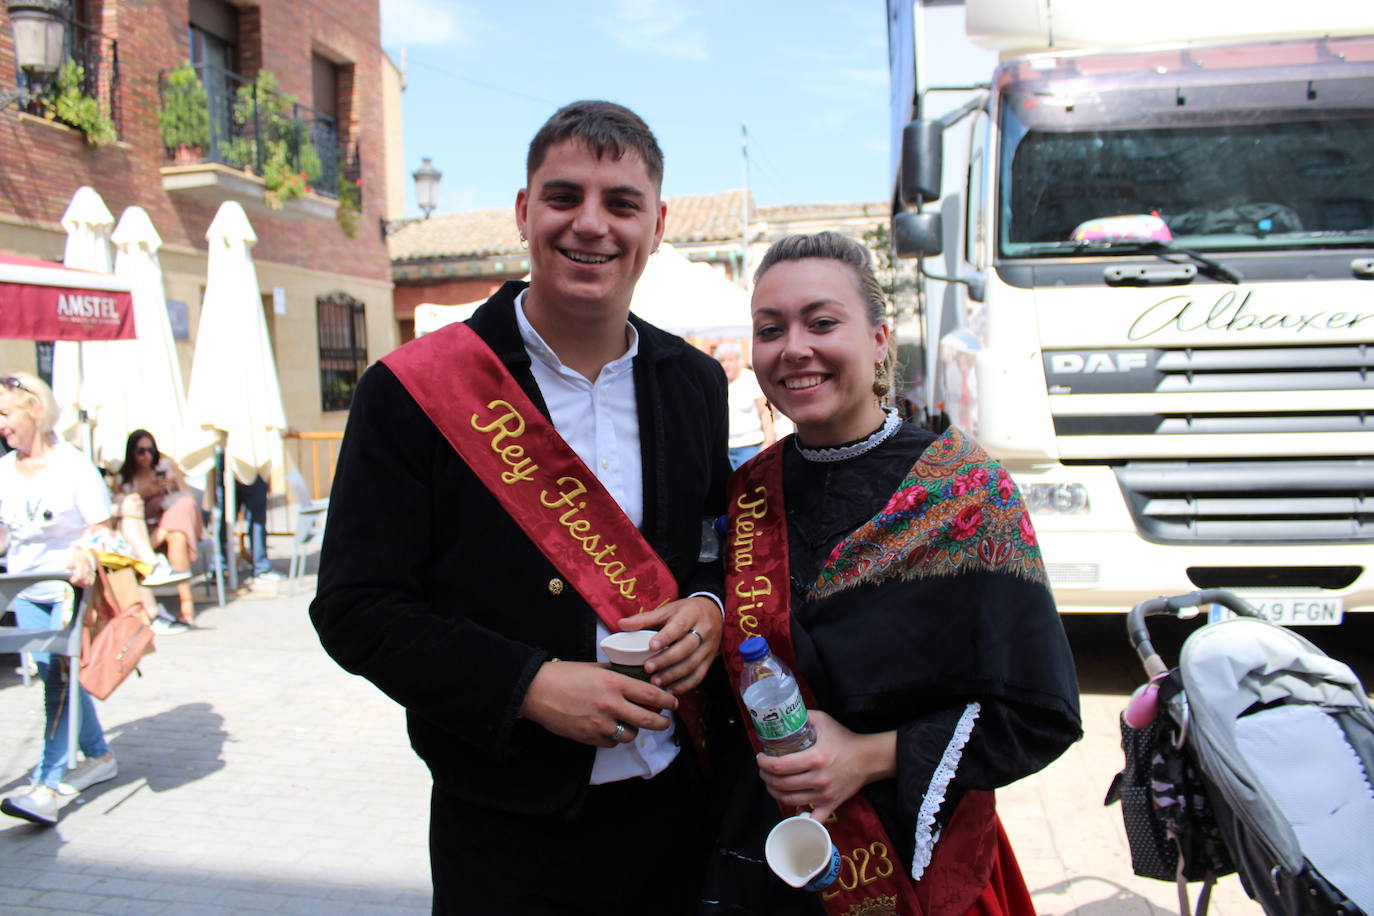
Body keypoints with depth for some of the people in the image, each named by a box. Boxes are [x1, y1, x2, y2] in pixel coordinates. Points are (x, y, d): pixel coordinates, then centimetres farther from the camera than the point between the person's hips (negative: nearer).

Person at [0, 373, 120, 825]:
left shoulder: (74, 466, -9)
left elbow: (101, 530, -10)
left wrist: (85, 556, -30)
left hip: (71, 588, -6)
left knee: (60, 677, -12)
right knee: (55, 676, 10)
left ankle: (49, 784, -11)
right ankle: (99, 757, 25)